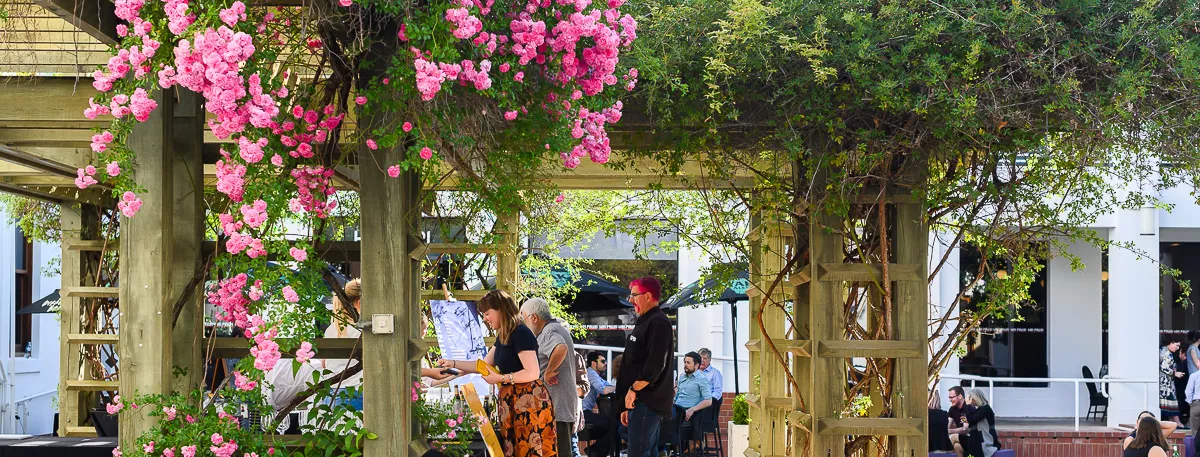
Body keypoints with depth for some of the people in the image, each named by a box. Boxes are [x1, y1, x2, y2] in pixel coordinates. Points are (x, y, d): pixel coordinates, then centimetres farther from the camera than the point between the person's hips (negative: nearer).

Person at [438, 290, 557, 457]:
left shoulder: (521, 333, -15)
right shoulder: (503, 336, 14)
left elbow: (532, 373, -21)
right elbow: (485, 365, 22)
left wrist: (500, 378, -15)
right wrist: (453, 364, 16)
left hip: (529, 401, -10)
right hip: (513, 402, 10)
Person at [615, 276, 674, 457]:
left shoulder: (658, 323, -12)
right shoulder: (645, 322, 20)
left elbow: (655, 365, -23)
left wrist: (634, 390, -16)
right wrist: (626, 406, 21)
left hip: (648, 402, -11)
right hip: (641, 401, 11)